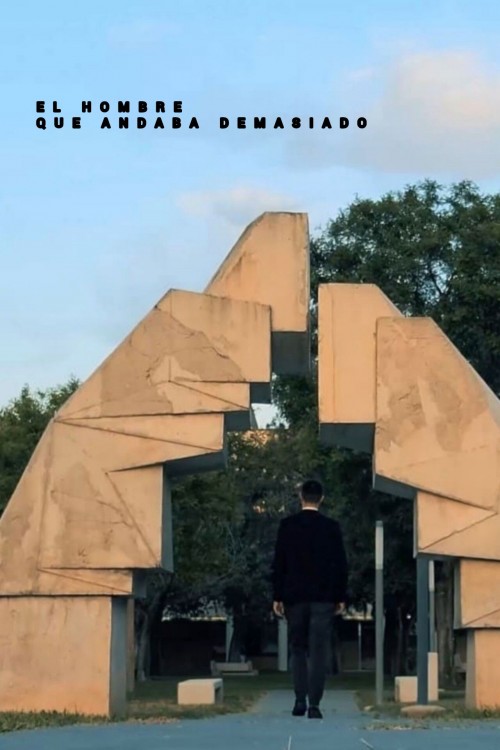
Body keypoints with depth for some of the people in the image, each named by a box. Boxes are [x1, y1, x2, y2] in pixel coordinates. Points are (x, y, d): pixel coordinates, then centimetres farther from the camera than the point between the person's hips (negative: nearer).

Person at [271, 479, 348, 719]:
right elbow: (340, 564, 0)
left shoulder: (287, 525, 0)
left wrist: (277, 597, 5)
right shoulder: (331, 527, -1)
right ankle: (314, 704, -6)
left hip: (294, 596, 1)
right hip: (323, 597, -1)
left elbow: (279, 563, 0)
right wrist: (341, 597, 8)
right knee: (318, 651, 0)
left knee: (298, 648, 13)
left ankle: (300, 701, 6)